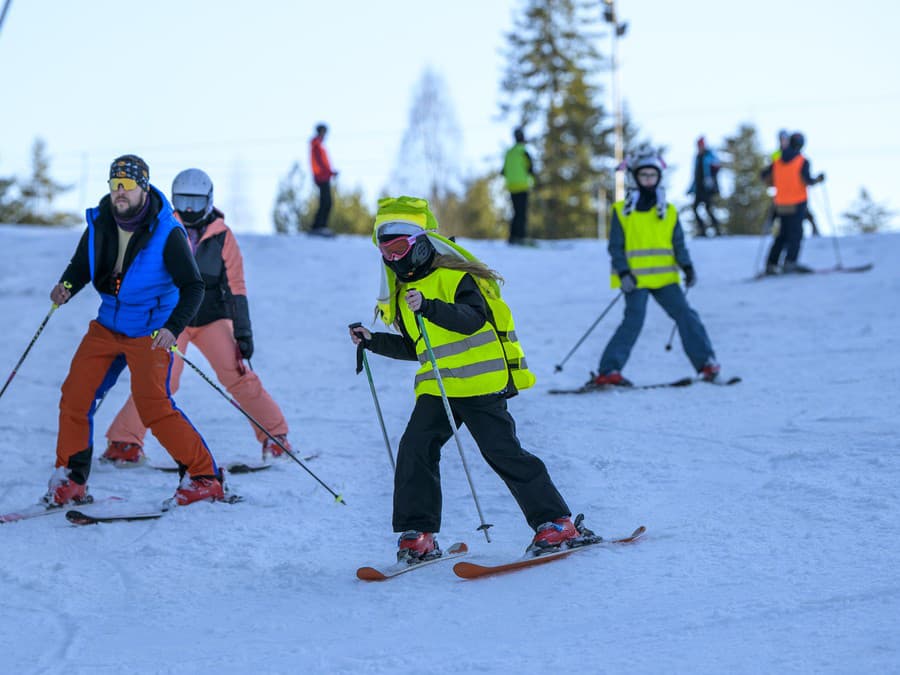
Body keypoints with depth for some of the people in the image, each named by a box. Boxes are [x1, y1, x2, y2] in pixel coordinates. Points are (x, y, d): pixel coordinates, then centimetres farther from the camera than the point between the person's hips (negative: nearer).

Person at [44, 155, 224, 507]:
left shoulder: (167, 233, -17)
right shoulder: (100, 223, -2)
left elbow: (193, 286, -16)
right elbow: (81, 265, 11)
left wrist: (173, 328, -31)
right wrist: (67, 285, -12)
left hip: (150, 332, -5)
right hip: (107, 325, 5)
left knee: (154, 406, -16)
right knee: (75, 396, -3)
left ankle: (204, 478, -4)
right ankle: (69, 480, 11)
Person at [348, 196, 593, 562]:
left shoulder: (456, 277, -7)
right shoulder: (403, 292, 18)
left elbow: (473, 319, -25)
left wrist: (430, 307, -38)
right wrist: (373, 341, 16)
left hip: (479, 383, -7)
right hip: (435, 387, 7)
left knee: (502, 452, -9)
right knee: (415, 448, -9)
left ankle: (556, 523, -1)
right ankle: (417, 534, -2)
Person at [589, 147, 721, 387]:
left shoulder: (669, 212, 13)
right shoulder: (622, 211, 4)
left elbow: (678, 244, 12)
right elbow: (616, 246, 1)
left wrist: (688, 268, -5)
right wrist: (623, 273, -12)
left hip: (664, 277, 3)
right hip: (636, 279, -3)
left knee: (685, 315, -6)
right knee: (634, 320, -15)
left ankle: (706, 362, 1)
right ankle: (608, 370, -13)